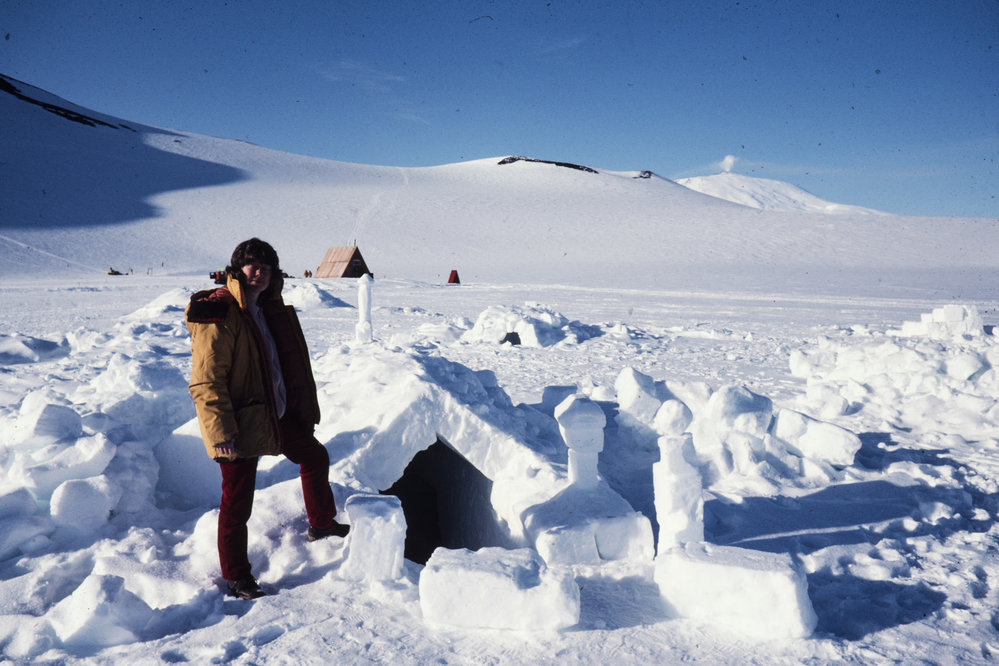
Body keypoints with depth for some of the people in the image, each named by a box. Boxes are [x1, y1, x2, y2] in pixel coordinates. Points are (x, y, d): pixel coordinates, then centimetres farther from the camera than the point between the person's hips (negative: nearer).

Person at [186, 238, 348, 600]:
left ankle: (322, 525, 46)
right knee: (237, 501, 2)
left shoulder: (273, 309, 8)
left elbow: (294, 364, 17)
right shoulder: (217, 316, -18)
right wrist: (221, 432, -25)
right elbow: (206, 382, -20)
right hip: (239, 425, -8)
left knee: (315, 458, 23)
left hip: (278, 416, 9)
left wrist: (305, 409, 18)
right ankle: (235, 576, 21)